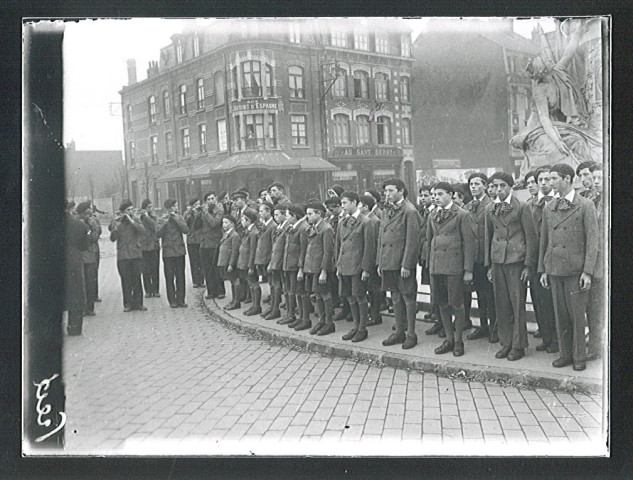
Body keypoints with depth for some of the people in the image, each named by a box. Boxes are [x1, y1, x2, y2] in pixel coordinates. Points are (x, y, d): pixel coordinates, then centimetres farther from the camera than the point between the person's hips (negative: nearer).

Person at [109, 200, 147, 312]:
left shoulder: (136, 219, 6)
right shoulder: (116, 221, 3)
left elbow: (142, 231, -12)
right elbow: (112, 238, -4)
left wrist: (130, 220, -16)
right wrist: (116, 226, -18)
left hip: (136, 253, 1)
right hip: (122, 255, 0)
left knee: (136, 280, 2)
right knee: (125, 281, 1)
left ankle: (138, 303, 10)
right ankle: (128, 304, 9)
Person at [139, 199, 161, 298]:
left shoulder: (154, 216, 6)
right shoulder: (139, 217, 2)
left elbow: (154, 226, -12)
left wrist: (147, 216, -15)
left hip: (154, 245, 1)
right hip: (143, 246, -1)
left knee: (155, 269, 2)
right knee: (146, 270, 1)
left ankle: (155, 290, 11)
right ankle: (148, 291, 9)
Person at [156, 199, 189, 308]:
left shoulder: (180, 218, 8)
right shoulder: (161, 220, 1)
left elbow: (186, 230, -7)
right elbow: (158, 234, -11)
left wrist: (176, 219, -12)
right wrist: (165, 222, -19)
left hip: (180, 251, 2)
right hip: (168, 252, -2)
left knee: (180, 276, 3)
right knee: (169, 277, 0)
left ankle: (180, 300, 10)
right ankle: (172, 301, 7)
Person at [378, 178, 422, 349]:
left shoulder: (410, 211, -10)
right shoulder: (386, 211, 13)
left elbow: (412, 240, -14)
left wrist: (406, 265, -17)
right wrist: (380, 262, 12)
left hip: (403, 263, -7)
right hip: (388, 263, 7)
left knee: (408, 298, 2)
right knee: (396, 298, 14)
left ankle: (411, 334, 11)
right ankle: (399, 332, 24)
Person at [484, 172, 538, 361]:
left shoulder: (522, 207, -3)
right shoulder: (490, 209, 11)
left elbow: (531, 237, -3)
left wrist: (528, 265, -7)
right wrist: (489, 265, 12)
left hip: (516, 260, -4)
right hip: (497, 260, 4)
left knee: (517, 303, -1)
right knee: (501, 304, 7)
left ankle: (518, 345, 8)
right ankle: (506, 343, 17)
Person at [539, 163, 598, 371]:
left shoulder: (585, 206, -4)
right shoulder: (548, 208, 10)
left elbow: (592, 240, -7)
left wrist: (588, 271, -11)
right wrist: (542, 269, 12)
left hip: (576, 270, -4)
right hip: (555, 269, 5)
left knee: (577, 314, 2)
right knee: (560, 315, 9)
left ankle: (579, 356, 14)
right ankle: (565, 354, 20)